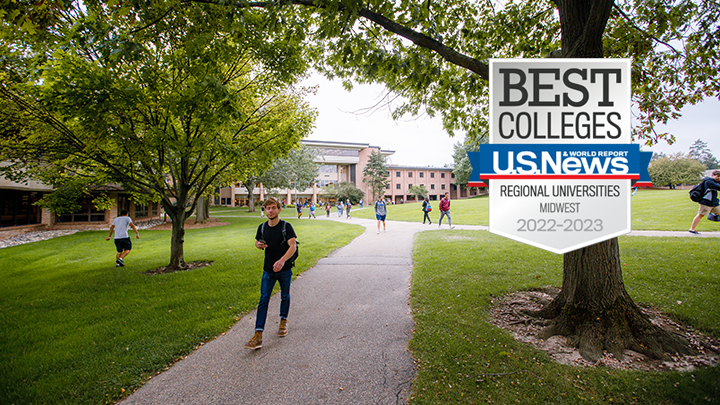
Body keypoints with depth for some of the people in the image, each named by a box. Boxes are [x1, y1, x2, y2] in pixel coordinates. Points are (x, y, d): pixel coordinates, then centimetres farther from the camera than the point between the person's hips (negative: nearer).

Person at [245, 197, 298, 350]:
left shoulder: (286, 226, -13)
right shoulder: (262, 227, 1)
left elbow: (293, 246, -22)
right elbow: (258, 242, 18)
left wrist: (282, 260, -39)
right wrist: (259, 245, -8)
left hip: (285, 269, -2)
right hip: (268, 270, 3)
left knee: (285, 296, 16)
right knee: (263, 300, -3)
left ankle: (283, 321, 41)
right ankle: (258, 335, -3)